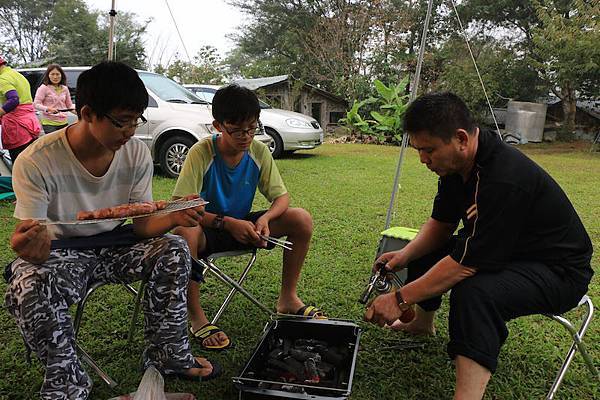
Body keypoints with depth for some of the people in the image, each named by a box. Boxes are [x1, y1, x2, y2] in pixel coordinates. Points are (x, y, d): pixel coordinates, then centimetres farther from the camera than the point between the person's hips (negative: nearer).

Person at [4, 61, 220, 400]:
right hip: (59, 251, -3)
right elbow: (37, 249, -22)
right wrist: (28, 246, -47)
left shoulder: (137, 153, -12)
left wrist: (174, 218, -30)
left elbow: (143, 224, -8)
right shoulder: (35, 162, -23)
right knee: (29, 289, -34)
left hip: (114, 245, 4)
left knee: (175, 250, -20)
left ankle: (169, 356, -4)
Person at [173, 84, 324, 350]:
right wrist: (227, 223, -34)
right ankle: (197, 319, -20)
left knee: (302, 219, -14)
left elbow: (281, 196, -3)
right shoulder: (201, 153, -20)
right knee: (184, 231, -40)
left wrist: (265, 218, -25)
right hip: (208, 229, -4)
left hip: (242, 226, 4)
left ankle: (288, 299, 3)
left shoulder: (259, 151, -8)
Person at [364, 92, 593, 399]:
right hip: (504, 250, 9)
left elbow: (468, 262, -32)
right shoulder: (457, 162, -6)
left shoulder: (504, 181, -34)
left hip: (558, 270, -9)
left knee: (475, 292, -37)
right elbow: (441, 224, 6)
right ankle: (422, 323, 36)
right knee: (423, 251, 13)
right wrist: (405, 255, -10)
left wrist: (400, 299, -26)